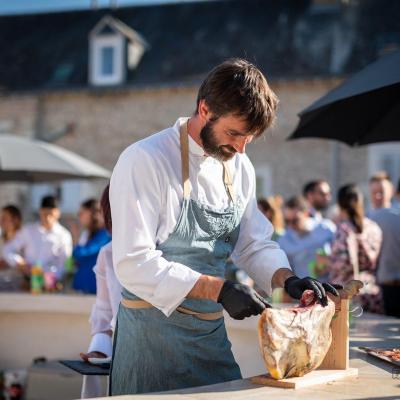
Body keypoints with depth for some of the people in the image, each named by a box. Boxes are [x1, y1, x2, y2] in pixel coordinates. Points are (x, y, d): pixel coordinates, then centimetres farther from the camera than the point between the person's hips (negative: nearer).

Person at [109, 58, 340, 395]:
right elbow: (133, 264, -22)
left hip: (213, 335, 7)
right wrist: (219, 289, -25)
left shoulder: (239, 168, 8)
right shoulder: (145, 162, -15)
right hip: (153, 337, -7)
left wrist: (287, 279, -3)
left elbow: (254, 244, 17)